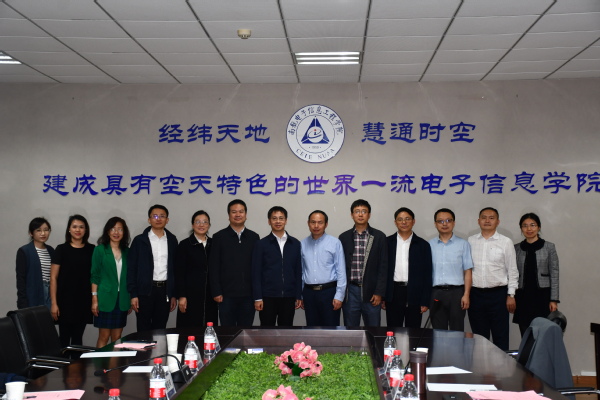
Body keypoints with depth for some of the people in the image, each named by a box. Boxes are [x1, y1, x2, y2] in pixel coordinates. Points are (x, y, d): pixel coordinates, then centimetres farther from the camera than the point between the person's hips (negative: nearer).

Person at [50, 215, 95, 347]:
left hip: (83, 301, 2)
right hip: (65, 300, -2)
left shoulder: (91, 250, 6)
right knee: (64, 337, 1)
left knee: (78, 337, 10)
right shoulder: (61, 249, 0)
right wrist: (54, 303, -7)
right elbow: (53, 277, -1)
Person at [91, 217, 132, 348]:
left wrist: (130, 300, 9)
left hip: (122, 299, 4)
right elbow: (95, 276, -3)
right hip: (106, 298, -4)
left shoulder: (127, 251, 9)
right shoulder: (100, 250, -2)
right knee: (104, 336, -1)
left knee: (117, 337, 8)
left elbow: (129, 277, 11)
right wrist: (94, 300, -8)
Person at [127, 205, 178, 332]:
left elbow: (175, 268, 10)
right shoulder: (139, 240, 1)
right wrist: (133, 295, -7)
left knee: (160, 330, 7)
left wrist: (174, 294, 7)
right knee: (144, 330, 2)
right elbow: (131, 269, -1)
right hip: (145, 290, -2)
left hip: (165, 290, 2)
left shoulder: (172, 240, 8)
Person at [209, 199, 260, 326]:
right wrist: (216, 292, -6)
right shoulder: (219, 237, 3)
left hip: (248, 295, 2)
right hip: (227, 295, -2)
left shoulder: (254, 238, 8)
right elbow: (213, 267, 0)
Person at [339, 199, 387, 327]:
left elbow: (383, 266, -1)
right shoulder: (344, 237, 6)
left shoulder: (379, 237, 2)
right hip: (350, 291, 1)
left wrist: (379, 292, -7)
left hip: (371, 292, -1)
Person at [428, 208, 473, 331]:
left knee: (457, 331, 1)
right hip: (436, 293, 2)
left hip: (456, 292, -1)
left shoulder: (463, 244, 5)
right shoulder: (430, 245, 8)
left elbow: (467, 271, 2)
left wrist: (466, 294, -6)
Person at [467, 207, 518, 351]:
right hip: (476, 294, 2)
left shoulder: (506, 242, 1)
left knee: (500, 337, 1)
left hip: (498, 294, -2)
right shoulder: (470, 241, 6)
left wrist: (511, 295, -3)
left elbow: (512, 271, 2)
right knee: (479, 336, 10)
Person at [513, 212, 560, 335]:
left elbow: (554, 275, 0)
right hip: (523, 297, 2)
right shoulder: (516, 248, 9)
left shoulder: (549, 247, 2)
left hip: (543, 296, -2)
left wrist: (554, 300, -6)